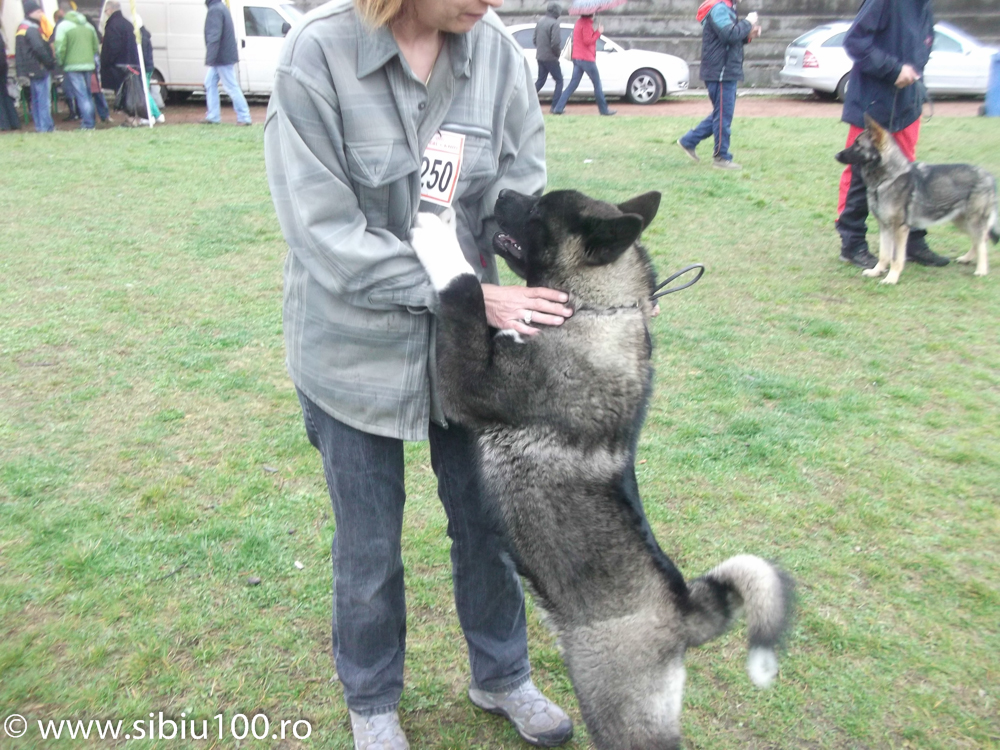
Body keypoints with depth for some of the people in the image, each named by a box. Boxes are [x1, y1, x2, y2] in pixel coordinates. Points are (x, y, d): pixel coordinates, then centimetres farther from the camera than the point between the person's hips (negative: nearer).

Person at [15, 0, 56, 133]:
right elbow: (39, 48, -23)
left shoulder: (22, 28, 17)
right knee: (44, 98, -8)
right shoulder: (32, 29, -15)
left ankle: (39, 125, 20)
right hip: (40, 68, -10)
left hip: (32, 70, 10)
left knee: (36, 98, 14)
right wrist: (51, 62, -13)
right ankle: (46, 127, -8)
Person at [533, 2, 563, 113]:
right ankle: (555, 106, 1)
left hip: (540, 56, 8)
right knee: (559, 81, 4)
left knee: (541, 80, 18)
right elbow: (555, 43, -23)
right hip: (550, 57, -8)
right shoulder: (554, 24, -17)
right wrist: (558, 53, -5)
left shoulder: (540, 21, 9)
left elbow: (534, 39, 14)